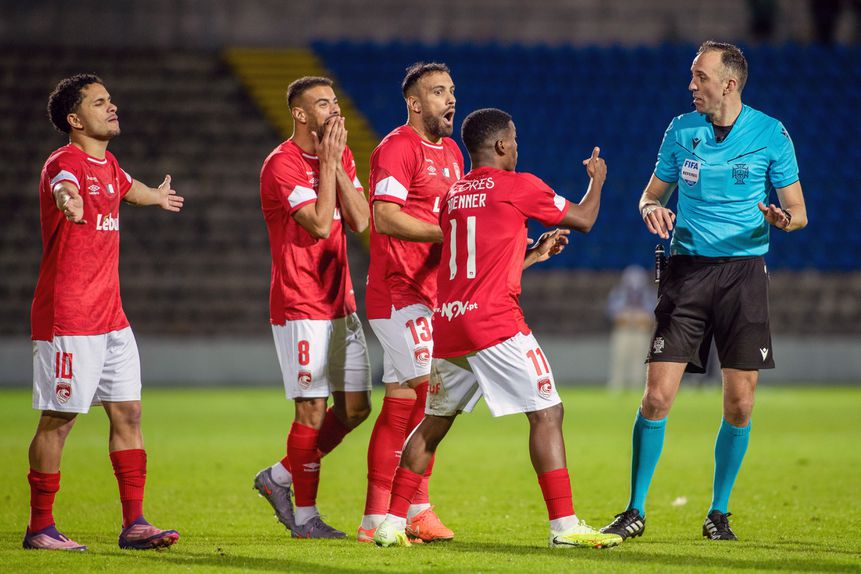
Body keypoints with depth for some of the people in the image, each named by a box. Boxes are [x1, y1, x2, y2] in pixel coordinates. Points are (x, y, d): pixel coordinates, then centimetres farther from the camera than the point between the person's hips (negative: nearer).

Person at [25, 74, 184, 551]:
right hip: (67, 321, -9)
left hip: (110, 316, 9)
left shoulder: (107, 164, 15)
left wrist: (156, 196, 61)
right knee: (58, 419, -3)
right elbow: (63, 187, -39)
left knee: (127, 412, 6)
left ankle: (134, 523, 9)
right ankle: (39, 527, 5)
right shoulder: (66, 162, -13)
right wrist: (68, 200, -63)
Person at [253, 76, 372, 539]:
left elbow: (359, 221, 1)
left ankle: (279, 478, 22)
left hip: (340, 305, 8)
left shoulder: (341, 157, 12)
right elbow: (320, 224, -20)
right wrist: (328, 163, -14)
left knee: (355, 407, 7)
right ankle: (304, 516, 5)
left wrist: (335, 165, -6)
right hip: (301, 307, -8)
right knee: (313, 410, -5)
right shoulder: (281, 164, -12)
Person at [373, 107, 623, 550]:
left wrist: (534, 254, 32)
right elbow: (583, 219, 10)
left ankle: (393, 523, 18)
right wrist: (597, 179, 28)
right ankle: (564, 526, -9)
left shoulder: (453, 195, 17)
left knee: (435, 422, 18)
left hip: (447, 325, 7)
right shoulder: (519, 187, -2)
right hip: (494, 325, -7)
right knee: (546, 414, -3)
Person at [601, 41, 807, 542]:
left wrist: (782, 218, -20)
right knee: (658, 396, -7)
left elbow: (798, 210, 3)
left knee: (740, 403, -2)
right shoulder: (681, 130, 4)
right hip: (687, 270, 1)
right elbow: (654, 192, 15)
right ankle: (635, 511, 4)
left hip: (744, 270, -1)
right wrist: (652, 209, -9)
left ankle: (719, 512, 14)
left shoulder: (771, 134, -2)